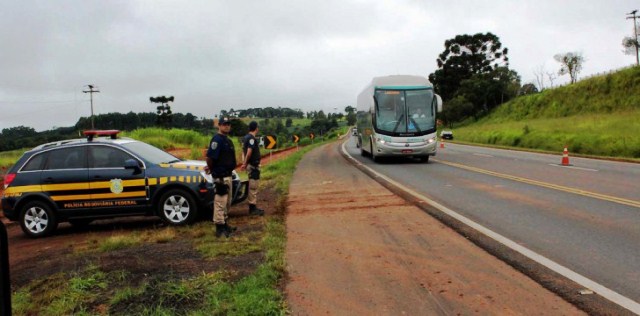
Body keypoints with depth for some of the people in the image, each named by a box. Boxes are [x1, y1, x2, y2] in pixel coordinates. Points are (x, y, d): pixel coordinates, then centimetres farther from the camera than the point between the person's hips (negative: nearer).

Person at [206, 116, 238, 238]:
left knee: (227, 201, 18)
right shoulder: (217, 139, -16)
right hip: (220, 175, -10)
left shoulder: (228, 140, 15)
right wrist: (211, 168, -10)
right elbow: (210, 156, -24)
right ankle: (220, 228, 1)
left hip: (228, 174, 10)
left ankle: (224, 224, 30)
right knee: (220, 201, -5)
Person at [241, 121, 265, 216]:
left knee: (252, 187, 15)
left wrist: (244, 163, 5)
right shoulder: (252, 138, -16)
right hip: (253, 165, -10)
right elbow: (249, 152, -24)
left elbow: (244, 151, 11)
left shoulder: (245, 137, 14)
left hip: (251, 165, 10)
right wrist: (245, 163, -17)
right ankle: (252, 208, 1)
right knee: (253, 187, -4)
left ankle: (252, 207, 22)